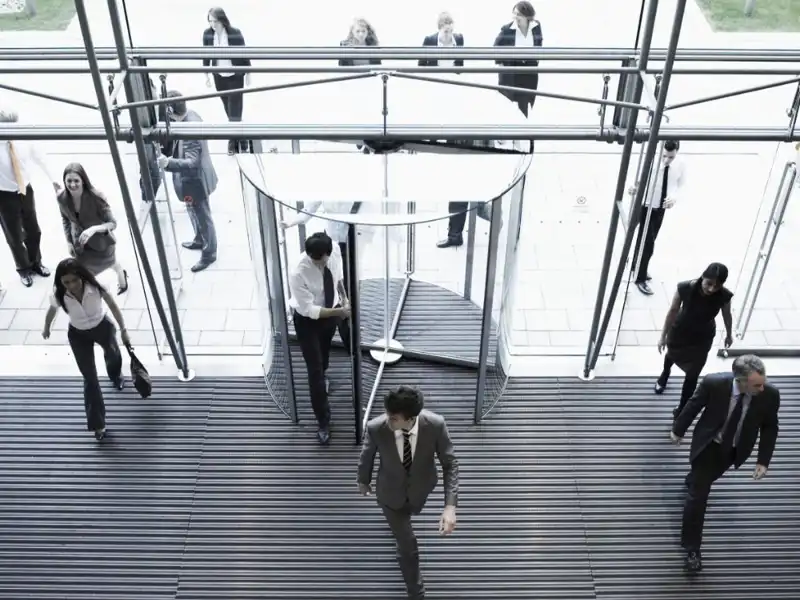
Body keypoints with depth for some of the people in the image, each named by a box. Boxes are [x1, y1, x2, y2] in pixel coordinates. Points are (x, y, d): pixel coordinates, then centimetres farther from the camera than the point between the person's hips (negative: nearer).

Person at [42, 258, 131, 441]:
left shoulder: (96, 286, -30)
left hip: (102, 327, 0)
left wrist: (123, 330, -9)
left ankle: (116, 377, 60)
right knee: (90, 377, 3)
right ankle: (97, 423, 14)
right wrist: (46, 330, 15)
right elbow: (52, 312, -4)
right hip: (78, 335, 0)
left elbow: (113, 306, -14)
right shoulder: (59, 294, -27)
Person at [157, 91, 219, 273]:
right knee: (196, 215, 30)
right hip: (194, 179, 10)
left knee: (203, 218, 11)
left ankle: (209, 254, 30)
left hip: (196, 182, -10)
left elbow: (192, 163, -39)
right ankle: (199, 240, 52)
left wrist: (169, 163, -51)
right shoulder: (191, 114, -6)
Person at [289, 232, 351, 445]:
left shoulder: (334, 250, -23)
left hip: (330, 311, 5)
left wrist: (344, 298, -1)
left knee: (325, 350, 32)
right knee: (314, 370, 1)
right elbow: (310, 310, -31)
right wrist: (339, 311, -38)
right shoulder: (298, 273, -37)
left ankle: (323, 375, 68)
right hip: (307, 319, -5)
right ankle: (323, 422, 16)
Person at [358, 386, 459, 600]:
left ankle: (398, 519, 75)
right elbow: (367, 456, -13)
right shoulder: (375, 428, -36)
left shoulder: (436, 424, -36)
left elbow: (450, 463, -23)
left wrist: (450, 506, -33)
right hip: (391, 493, -2)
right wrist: (363, 481, 8)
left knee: (411, 511, 36)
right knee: (407, 547, 10)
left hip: (420, 489, 2)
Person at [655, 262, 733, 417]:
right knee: (672, 355, 32)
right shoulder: (685, 288, -35)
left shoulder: (724, 296, -31)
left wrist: (729, 335, 9)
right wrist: (663, 336, -7)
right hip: (679, 333, 1)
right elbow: (673, 311, -18)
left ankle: (682, 409, 34)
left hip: (703, 338, -1)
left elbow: (727, 315, -9)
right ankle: (665, 374, 69)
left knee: (692, 375, 9)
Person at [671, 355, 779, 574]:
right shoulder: (713, 383, -35)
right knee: (698, 495, 0)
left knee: (707, 477, 30)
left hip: (736, 449, 3)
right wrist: (678, 430, 0)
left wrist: (763, 460, -12)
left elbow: (769, 427, -10)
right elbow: (693, 406, -14)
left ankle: (694, 481, 67)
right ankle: (691, 547, 16)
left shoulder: (770, 395, -30)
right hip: (708, 444, -3)